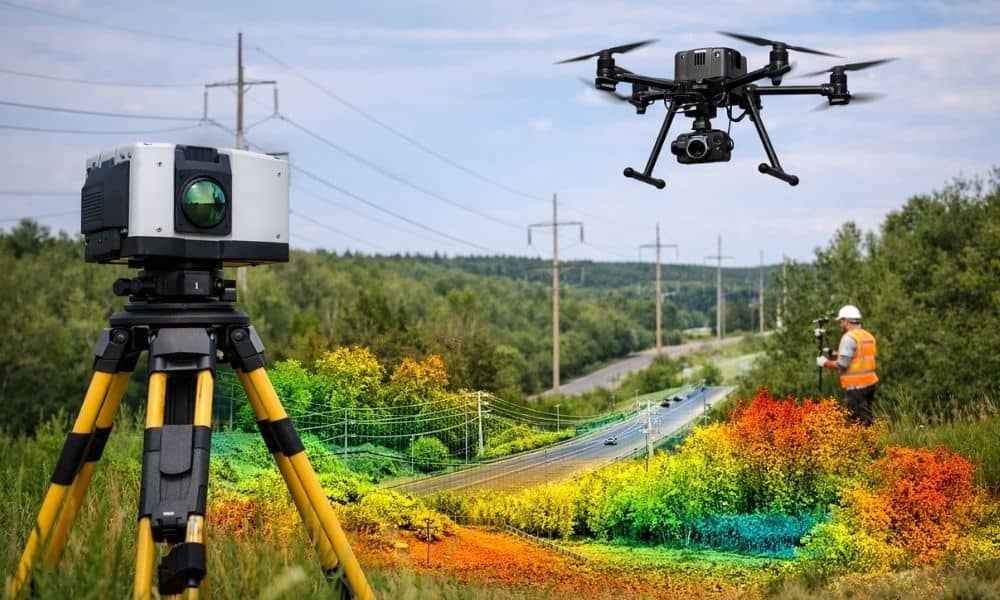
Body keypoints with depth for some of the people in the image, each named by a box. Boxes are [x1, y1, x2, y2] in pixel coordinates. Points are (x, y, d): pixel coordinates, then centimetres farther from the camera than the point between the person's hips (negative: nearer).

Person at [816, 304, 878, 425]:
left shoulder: (849, 337, -12)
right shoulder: (869, 336, 14)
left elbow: (842, 364, -16)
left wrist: (825, 363, 0)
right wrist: (839, 355, 22)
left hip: (856, 387, -8)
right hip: (870, 383, 8)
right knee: (866, 421, 12)